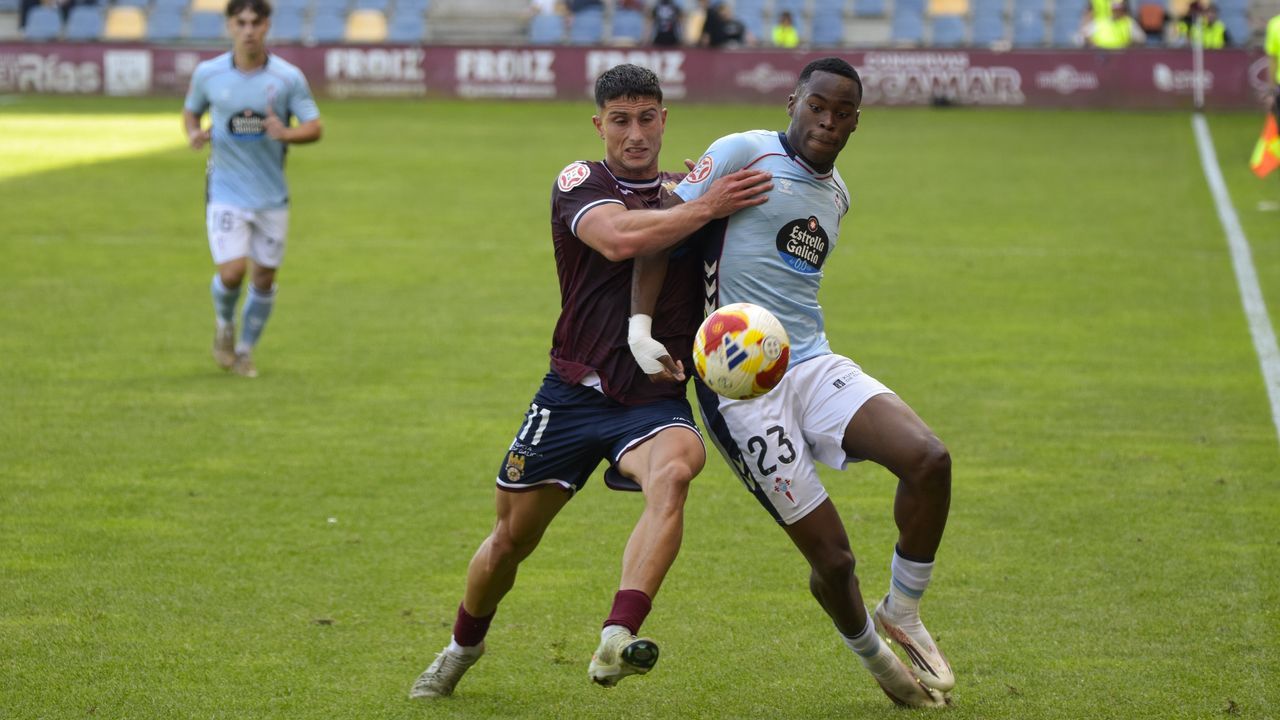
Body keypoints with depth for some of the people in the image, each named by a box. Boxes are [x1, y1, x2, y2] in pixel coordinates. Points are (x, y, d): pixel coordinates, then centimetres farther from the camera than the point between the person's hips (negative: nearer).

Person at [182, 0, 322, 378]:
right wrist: (194, 134, -9)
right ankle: (224, 325, 19)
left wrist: (287, 133, -25)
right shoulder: (207, 74, -3)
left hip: (272, 197, 1)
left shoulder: (288, 77, -6)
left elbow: (315, 127, -3)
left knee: (264, 278, 7)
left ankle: (245, 350, 28)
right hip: (226, 193, -1)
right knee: (232, 273, -15)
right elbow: (191, 110, 14)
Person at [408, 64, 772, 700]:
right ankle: (462, 647, 39)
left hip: (656, 399, 1)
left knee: (672, 474, -34)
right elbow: (618, 238, -23)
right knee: (510, 540, 8)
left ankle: (615, 643, -45)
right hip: (574, 394, -1)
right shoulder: (579, 184, -2)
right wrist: (707, 207, -25)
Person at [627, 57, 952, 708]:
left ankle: (901, 615, 2)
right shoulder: (745, 154, -5)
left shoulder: (835, 195, 16)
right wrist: (641, 323, -17)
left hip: (815, 367, 6)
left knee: (929, 459, -20)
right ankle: (874, 657, 22)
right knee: (831, 557, -9)